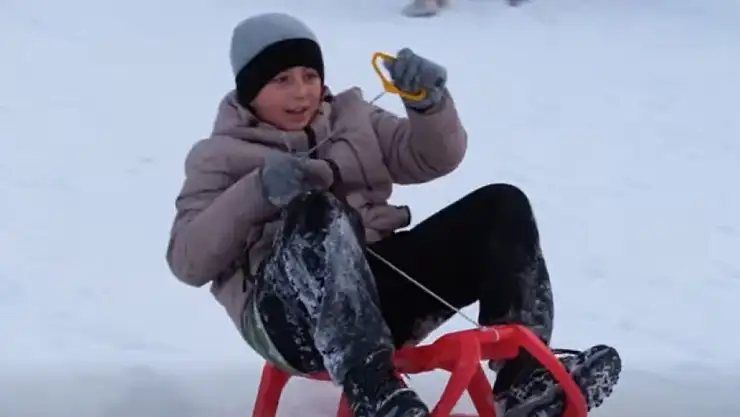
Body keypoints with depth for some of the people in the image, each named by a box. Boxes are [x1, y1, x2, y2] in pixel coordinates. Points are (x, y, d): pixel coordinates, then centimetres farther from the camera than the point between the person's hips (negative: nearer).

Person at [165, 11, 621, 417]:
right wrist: (256, 192, -16)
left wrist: (429, 101, -12)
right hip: (289, 317, -5)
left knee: (501, 206, -12)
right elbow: (188, 261, -2)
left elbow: (437, 156, 10)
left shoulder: (354, 120, 23)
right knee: (316, 212, -37)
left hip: (378, 287, 5)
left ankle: (526, 376, -25)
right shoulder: (221, 157, 11)